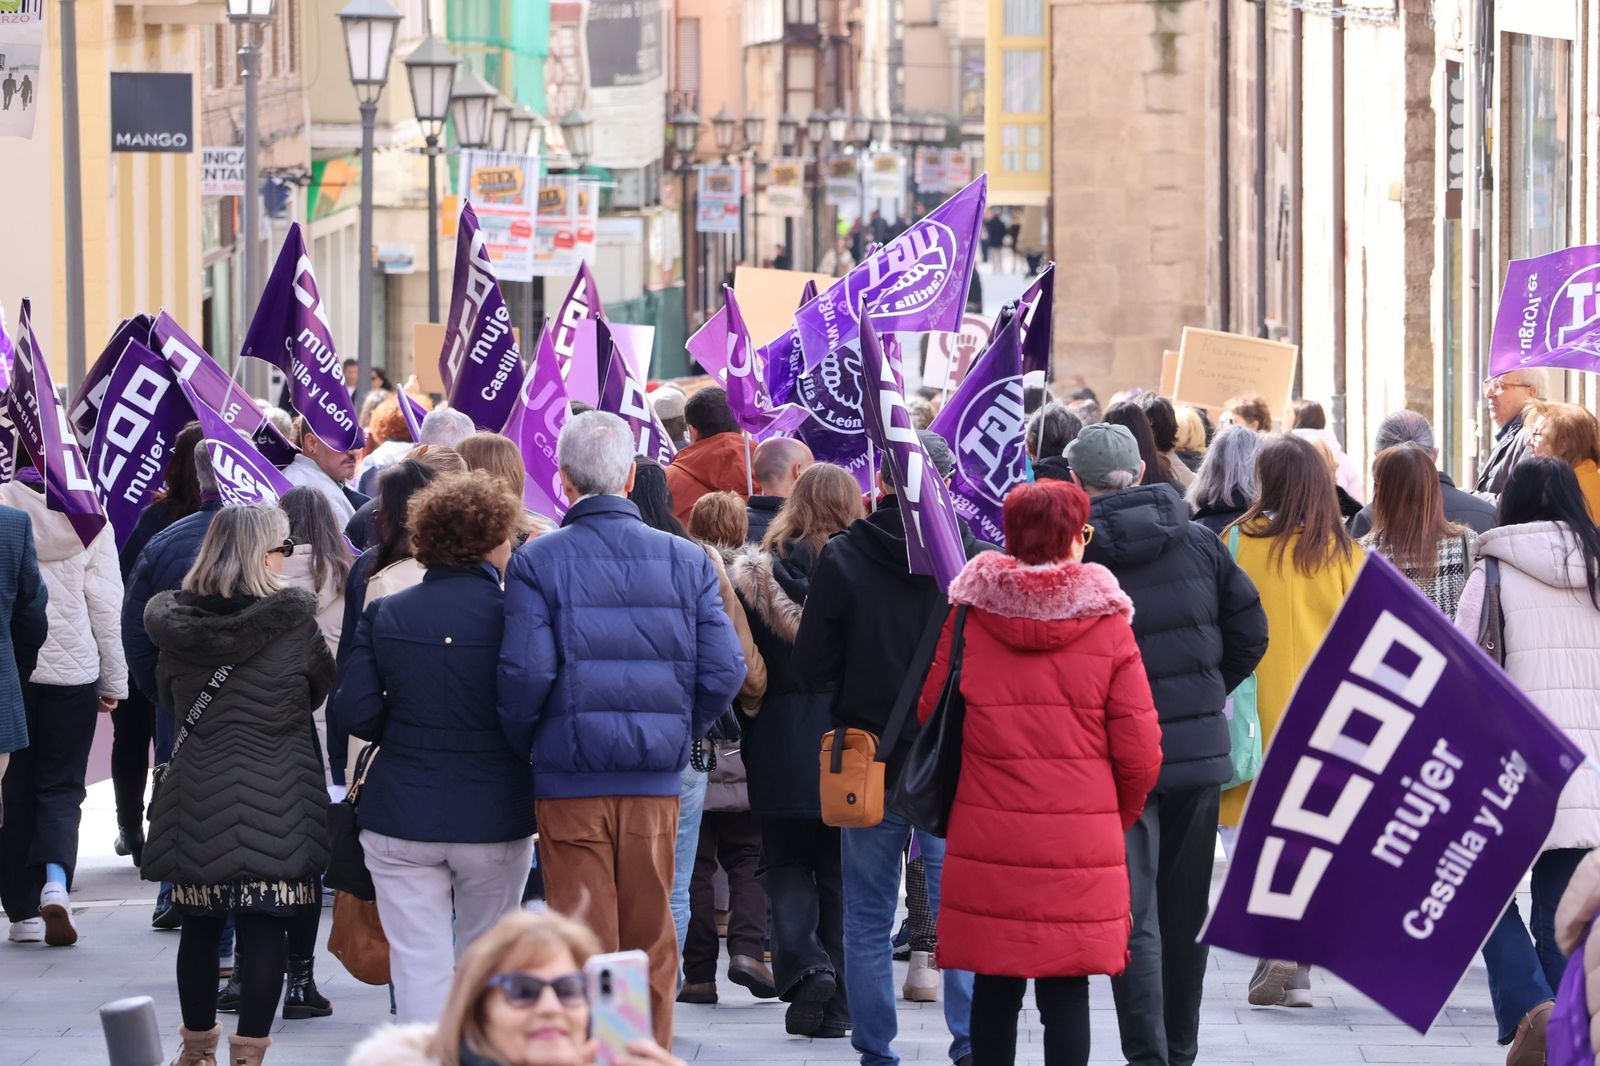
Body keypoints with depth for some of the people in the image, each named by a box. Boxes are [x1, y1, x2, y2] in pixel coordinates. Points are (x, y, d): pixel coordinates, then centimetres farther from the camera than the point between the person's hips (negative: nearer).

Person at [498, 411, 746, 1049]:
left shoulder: (537, 562, -7)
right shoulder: (686, 561, 2)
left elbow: (526, 673, -15)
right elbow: (725, 672, -2)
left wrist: (527, 745, 3)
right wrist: (678, 735, 13)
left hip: (570, 780, -2)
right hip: (657, 781, 2)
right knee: (651, 944, 12)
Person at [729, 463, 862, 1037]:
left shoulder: (755, 570, -3)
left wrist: (752, 725, 10)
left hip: (781, 746, 0)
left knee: (785, 862, 13)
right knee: (841, 872, 9)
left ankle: (804, 964, -11)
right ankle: (836, 1003, 10)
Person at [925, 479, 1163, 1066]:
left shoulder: (969, 615, 0)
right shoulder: (1108, 625, -4)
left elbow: (931, 716, 8)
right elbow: (1140, 753, -4)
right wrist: (1117, 815, 15)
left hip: (986, 837, 2)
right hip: (1082, 842, -2)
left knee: (993, 989, 11)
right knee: (1066, 993, 1)